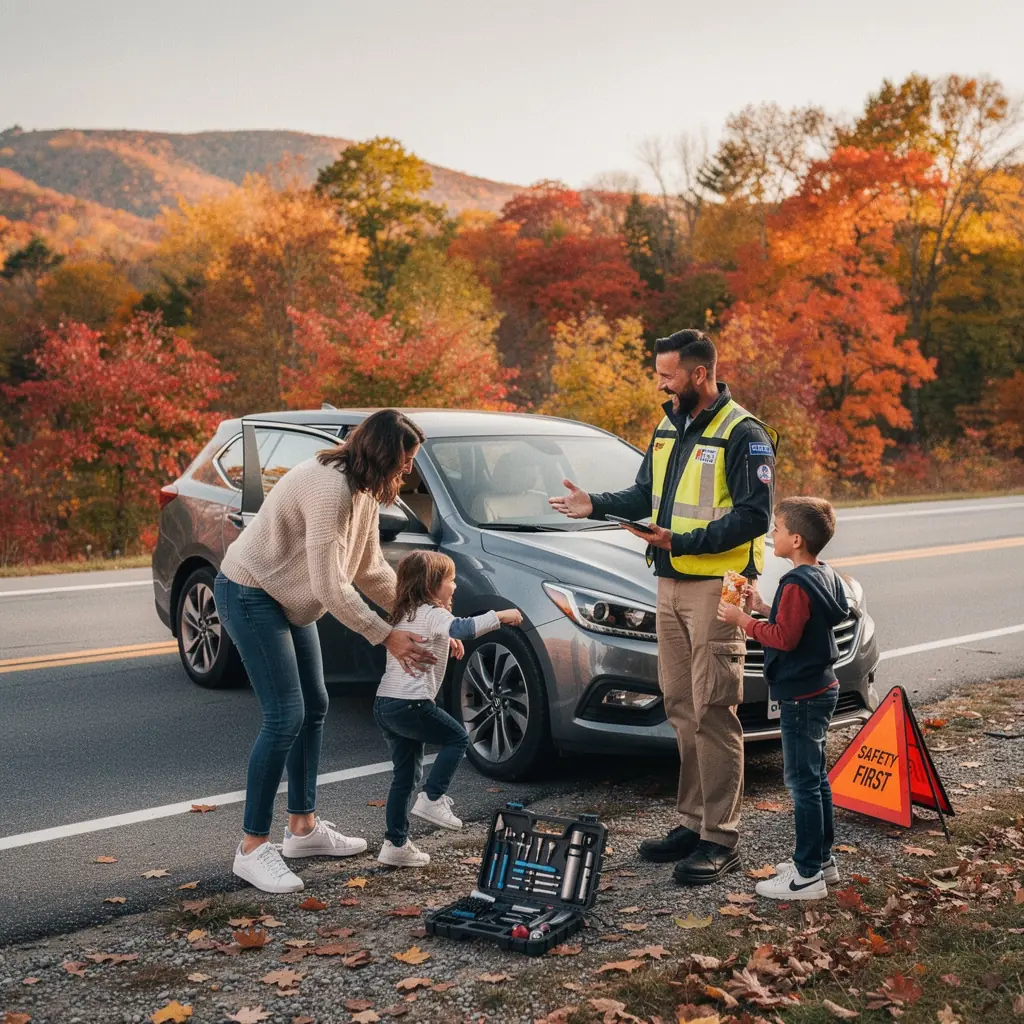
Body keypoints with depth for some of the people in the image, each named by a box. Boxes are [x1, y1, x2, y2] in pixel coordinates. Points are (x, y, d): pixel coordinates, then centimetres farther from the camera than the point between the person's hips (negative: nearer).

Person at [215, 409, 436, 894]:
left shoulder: (364, 491, 2)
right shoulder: (331, 488, -30)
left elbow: (371, 570, 10)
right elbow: (330, 588, -29)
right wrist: (387, 637, -22)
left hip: (288, 600, 10)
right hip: (250, 595, -10)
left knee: (313, 708, 13)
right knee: (285, 717, -13)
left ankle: (303, 827, 25)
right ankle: (252, 848, -4)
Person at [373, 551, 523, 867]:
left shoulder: (405, 614, 19)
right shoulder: (432, 614, -8)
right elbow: (462, 629, -26)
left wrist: (446, 641, 31)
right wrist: (502, 616, -20)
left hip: (384, 704, 9)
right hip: (410, 704, -9)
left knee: (406, 773, 14)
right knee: (457, 738, 8)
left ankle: (396, 844, 15)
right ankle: (431, 799, -1)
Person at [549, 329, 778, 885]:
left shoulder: (743, 434, -11)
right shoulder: (668, 429, 15)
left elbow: (753, 515, -16)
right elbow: (644, 495, 22)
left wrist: (684, 540, -22)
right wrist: (596, 505, 4)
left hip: (716, 586, -8)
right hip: (671, 584, 8)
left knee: (712, 710, -7)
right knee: (681, 707, 11)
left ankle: (719, 838, 0)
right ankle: (693, 822, 22)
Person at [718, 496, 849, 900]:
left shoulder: (797, 584, -21)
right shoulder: (825, 576, 9)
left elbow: (784, 637, -23)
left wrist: (743, 621, -14)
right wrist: (763, 608, 11)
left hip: (802, 698, -10)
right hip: (821, 688, 10)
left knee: (802, 782, -5)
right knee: (815, 778, 18)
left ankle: (808, 876, 0)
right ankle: (822, 858, 29)